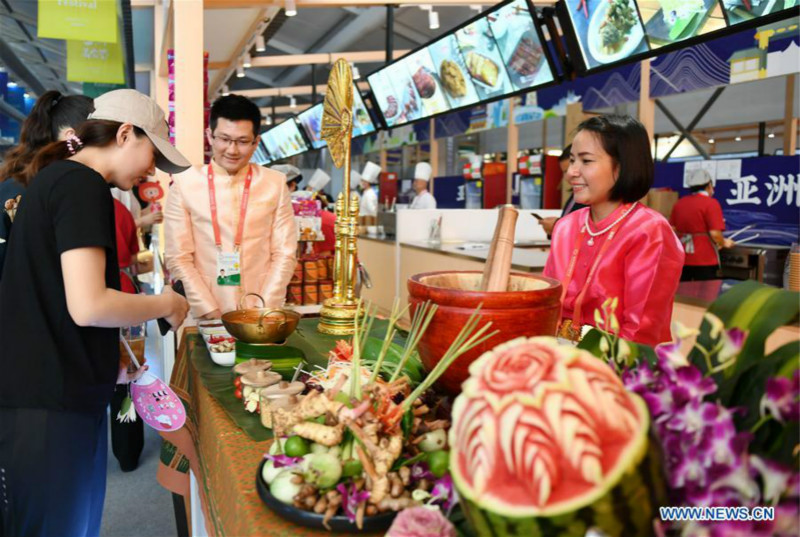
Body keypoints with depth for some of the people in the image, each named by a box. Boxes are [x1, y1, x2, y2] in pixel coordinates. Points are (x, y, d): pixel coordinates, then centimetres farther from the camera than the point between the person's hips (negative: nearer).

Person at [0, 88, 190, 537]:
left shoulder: (56, 179, 16)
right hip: (51, 402, -10)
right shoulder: (83, 186, -15)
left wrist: (108, 357, 20)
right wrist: (166, 304, -9)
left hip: (44, 390, 10)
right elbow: (87, 305, -25)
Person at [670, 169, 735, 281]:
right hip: (704, 260, -5)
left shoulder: (679, 203, 6)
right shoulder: (711, 203, -10)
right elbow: (715, 234, -15)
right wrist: (724, 243, 4)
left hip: (682, 260, 5)